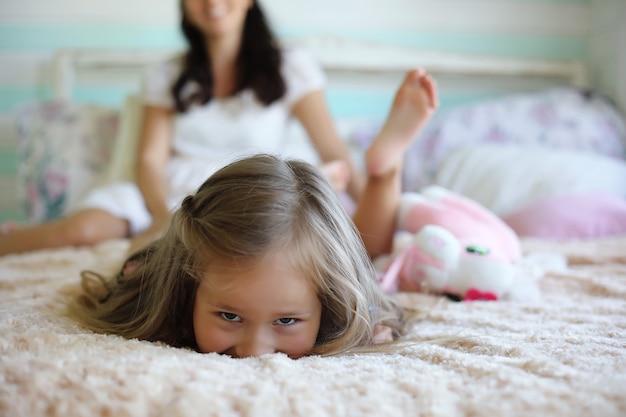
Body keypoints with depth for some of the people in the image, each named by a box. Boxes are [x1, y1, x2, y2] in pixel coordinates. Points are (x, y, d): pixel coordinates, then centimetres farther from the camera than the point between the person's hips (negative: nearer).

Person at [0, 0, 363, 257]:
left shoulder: (291, 68, 6)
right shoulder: (167, 76, 14)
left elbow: (335, 155, 0)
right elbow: (151, 160, 3)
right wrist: (168, 218, -17)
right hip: (166, 193, 3)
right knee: (84, 228, -27)